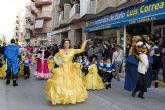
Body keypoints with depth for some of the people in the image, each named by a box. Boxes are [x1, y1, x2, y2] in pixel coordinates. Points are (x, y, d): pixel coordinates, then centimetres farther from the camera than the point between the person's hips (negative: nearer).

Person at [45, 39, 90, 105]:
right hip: (63, 69, 1)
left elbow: (81, 50, -6)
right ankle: (61, 97, 2)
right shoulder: (61, 51, 6)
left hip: (70, 69, 0)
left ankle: (72, 97, 14)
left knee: (72, 83, 1)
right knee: (60, 82, -5)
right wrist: (58, 63, 2)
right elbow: (55, 57, 16)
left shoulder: (72, 50, 2)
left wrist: (85, 42, -12)